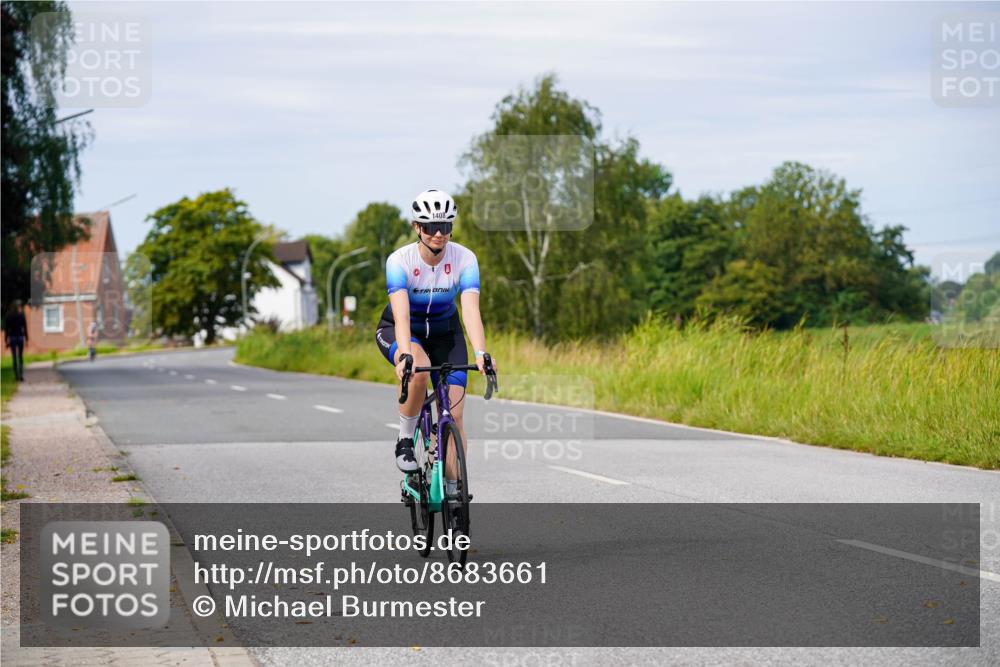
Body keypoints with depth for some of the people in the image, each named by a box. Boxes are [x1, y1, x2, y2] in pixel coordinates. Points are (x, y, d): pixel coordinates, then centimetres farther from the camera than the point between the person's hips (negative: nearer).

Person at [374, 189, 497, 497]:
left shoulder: (464, 258, -23)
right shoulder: (399, 260, -28)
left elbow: (471, 309, -33)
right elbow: (401, 314, -38)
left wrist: (481, 354, -48)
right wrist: (405, 355, -54)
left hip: (445, 330, 2)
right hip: (399, 331, -2)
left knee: (454, 414, -8)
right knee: (418, 370, -38)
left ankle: (452, 490, 4)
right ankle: (405, 440, -15)